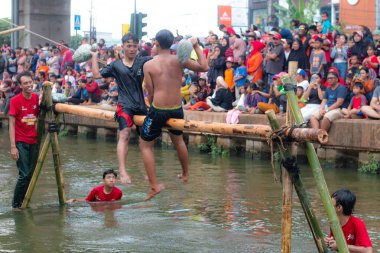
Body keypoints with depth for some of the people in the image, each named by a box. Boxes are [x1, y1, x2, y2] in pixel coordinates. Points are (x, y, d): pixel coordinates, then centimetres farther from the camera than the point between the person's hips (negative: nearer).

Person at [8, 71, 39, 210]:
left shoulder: (36, 98, 4)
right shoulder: (15, 100, -9)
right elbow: (11, 124, -9)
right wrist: (13, 146, -14)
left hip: (33, 141, 5)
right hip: (20, 142, -5)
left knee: (31, 174, 5)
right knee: (24, 174, -10)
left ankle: (24, 202, 17)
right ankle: (16, 204, 2)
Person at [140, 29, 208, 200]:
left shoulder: (149, 65, -5)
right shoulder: (179, 60, -1)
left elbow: (151, 93, -3)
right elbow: (204, 67, 4)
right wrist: (196, 47, 11)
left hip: (158, 108, -4)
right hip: (177, 108, 4)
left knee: (145, 145, 11)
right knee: (178, 140, 30)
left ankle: (154, 186, 2)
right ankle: (185, 174, 46)